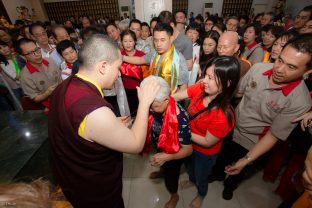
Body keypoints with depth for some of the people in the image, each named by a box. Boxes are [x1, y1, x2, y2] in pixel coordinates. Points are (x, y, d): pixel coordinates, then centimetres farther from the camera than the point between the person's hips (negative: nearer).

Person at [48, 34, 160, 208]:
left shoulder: (66, 86, -10)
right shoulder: (94, 111, -40)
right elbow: (136, 145, -26)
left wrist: (112, 125, 0)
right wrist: (145, 102, -20)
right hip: (96, 192, -7)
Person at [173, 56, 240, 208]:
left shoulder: (222, 116, -39)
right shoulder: (201, 88, -25)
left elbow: (207, 142, -26)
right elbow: (176, 96, -17)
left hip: (205, 153, -5)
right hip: (190, 144, 5)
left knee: (201, 177, 27)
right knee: (189, 166, 35)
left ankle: (201, 195, 64)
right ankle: (192, 180, 71)